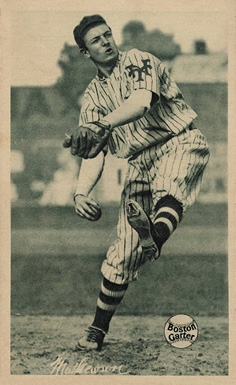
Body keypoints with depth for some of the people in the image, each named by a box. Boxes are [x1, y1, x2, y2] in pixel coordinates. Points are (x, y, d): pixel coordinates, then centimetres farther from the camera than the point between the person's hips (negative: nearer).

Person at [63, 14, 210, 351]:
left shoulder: (138, 61, 0)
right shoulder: (93, 96, 15)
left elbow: (141, 103, -22)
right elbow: (94, 154, 6)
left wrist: (97, 126, -38)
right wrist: (81, 192, -13)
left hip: (181, 144, -4)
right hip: (140, 165, 4)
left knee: (168, 183, -40)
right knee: (125, 250, -3)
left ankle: (156, 241, -70)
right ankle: (98, 329, 8)